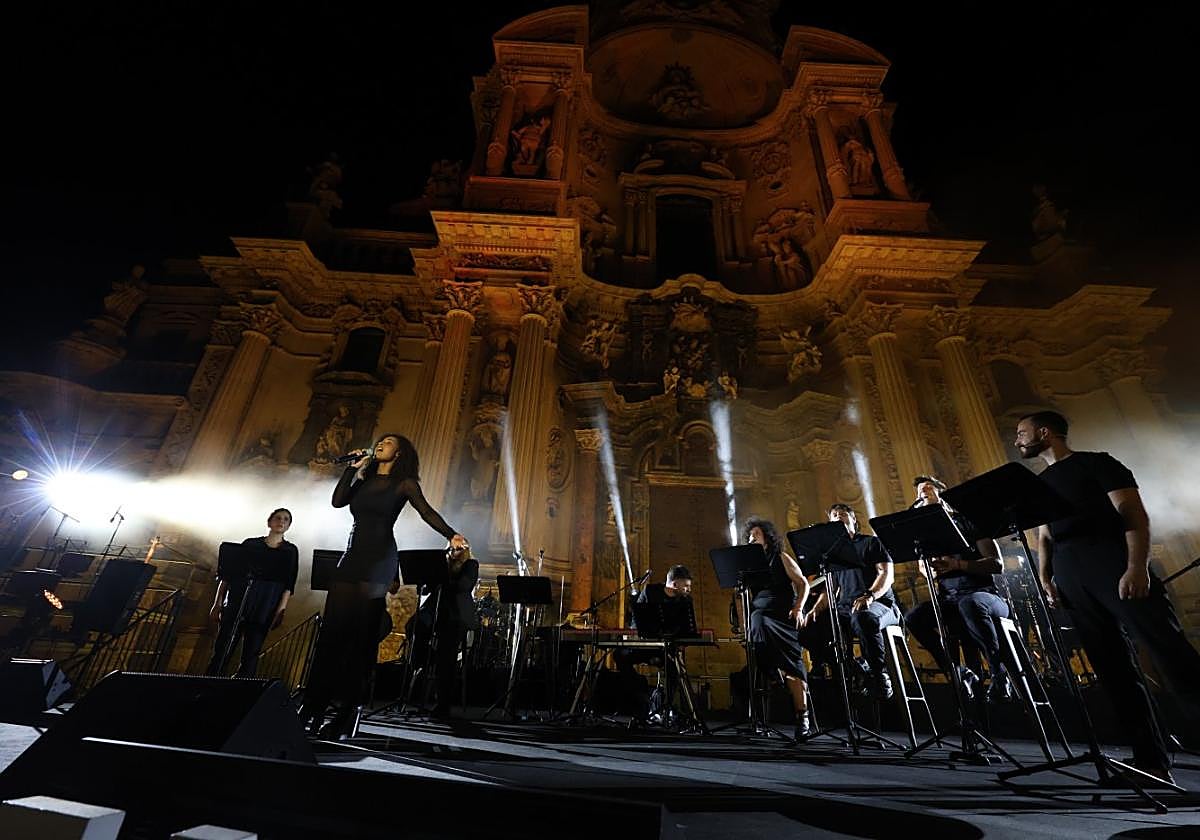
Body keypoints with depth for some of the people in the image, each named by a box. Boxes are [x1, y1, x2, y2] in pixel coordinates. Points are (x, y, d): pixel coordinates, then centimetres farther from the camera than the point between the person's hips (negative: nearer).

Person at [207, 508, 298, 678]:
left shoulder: (290, 551, 10)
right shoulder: (250, 544, 13)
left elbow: (288, 585, 2)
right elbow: (227, 574, 11)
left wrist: (281, 610, -8)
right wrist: (217, 603, 3)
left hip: (263, 611, -1)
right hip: (234, 606, 1)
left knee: (250, 657, -1)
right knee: (220, 654, -1)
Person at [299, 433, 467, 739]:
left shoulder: (404, 483, 2)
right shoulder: (364, 480, 19)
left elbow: (426, 511, -11)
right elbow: (337, 501, 6)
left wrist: (451, 535, -26)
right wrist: (353, 467, 5)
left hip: (379, 562, -5)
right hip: (352, 557, 6)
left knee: (362, 635, -3)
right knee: (333, 630, 4)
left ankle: (347, 713, 5)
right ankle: (314, 705, 13)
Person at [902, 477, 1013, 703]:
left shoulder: (967, 520, 5)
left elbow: (997, 564, -3)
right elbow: (924, 568, 13)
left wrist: (957, 564, -19)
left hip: (982, 593, -3)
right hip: (948, 599, 3)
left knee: (969, 604, -40)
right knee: (912, 618, -27)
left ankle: (1000, 675, -20)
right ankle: (962, 675, -12)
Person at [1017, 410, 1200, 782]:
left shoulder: (1096, 462, 7)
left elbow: (1134, 514, -4)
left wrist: (1137, 566, -19)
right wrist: (1044, 577, 6)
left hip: (1110, 557, -5)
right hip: (1068, 573, 6)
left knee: (1168, 649, -12)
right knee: (1111, 665, 3)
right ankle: (1152, 760, 6)